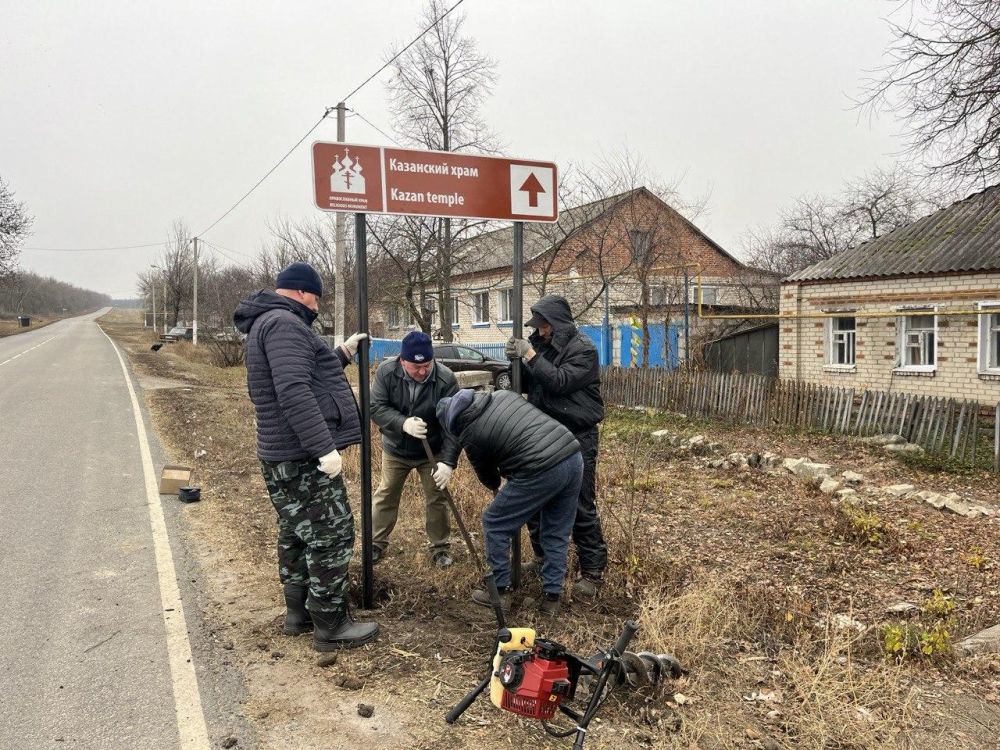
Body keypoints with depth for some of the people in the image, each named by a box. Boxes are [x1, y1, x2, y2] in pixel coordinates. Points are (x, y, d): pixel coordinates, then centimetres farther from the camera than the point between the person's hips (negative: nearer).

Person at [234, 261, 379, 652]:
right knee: (331, 536, -4)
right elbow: (295, 393, -28)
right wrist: (325, 447, -29)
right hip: (304, 458, -11)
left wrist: (342, 354, 25)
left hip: (283, 456, 11)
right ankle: (330, 627, 5)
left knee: (296, 534, 19)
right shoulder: (284, 323, -16)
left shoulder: (268, 324, 19)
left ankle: (299, 612, 30)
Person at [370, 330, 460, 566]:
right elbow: (376, 408, -22)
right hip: (395, 449, 2)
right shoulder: (386, 372, -22)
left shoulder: (446, 379, -27)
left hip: (432, 452, -1)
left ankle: (440, 547, 22)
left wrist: (448, 461, -35)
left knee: (437, 498, 5)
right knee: (386, 495, 13)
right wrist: (404, 423, -40)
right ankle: (376, 542, 30)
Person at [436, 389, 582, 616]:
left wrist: (496, 488, 42)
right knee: (557, 534, 20)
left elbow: (486, 475, 18)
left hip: (542, 473, -7)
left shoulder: (471, 436, 0)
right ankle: (552, 597, 26)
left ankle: (500, 592, 22)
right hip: (574, 456, 7)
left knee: (494, 524, 12)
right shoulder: (504, 394, 16)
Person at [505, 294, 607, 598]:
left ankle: (593, 571, 7)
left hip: (577, 438, -7)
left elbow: (560, 382, -24)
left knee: (581, 507, -3)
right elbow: (526, 384, 9)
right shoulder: (541, 344, 7)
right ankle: (544, 557, 32)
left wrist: (530, 355, -21)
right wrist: (516, 360, -9)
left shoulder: (583, 349, -12)